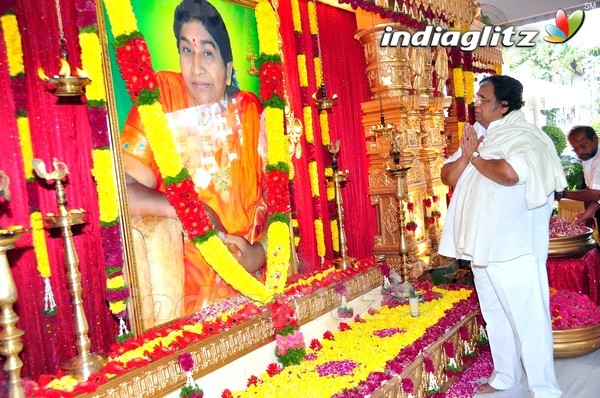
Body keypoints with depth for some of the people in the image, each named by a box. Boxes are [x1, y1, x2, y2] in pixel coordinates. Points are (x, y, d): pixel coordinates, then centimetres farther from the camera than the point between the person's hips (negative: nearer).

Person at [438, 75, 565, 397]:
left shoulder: (523, 136, -12)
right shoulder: (477, 135, 12)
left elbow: (509, 173, -32)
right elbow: (448, 177, 9)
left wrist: (475, 157, -15)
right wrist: (466, 155, -10)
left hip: (513, 248, -8)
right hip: (481, 245, 8)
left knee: (527, 318, 0)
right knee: (495, 316, 18)